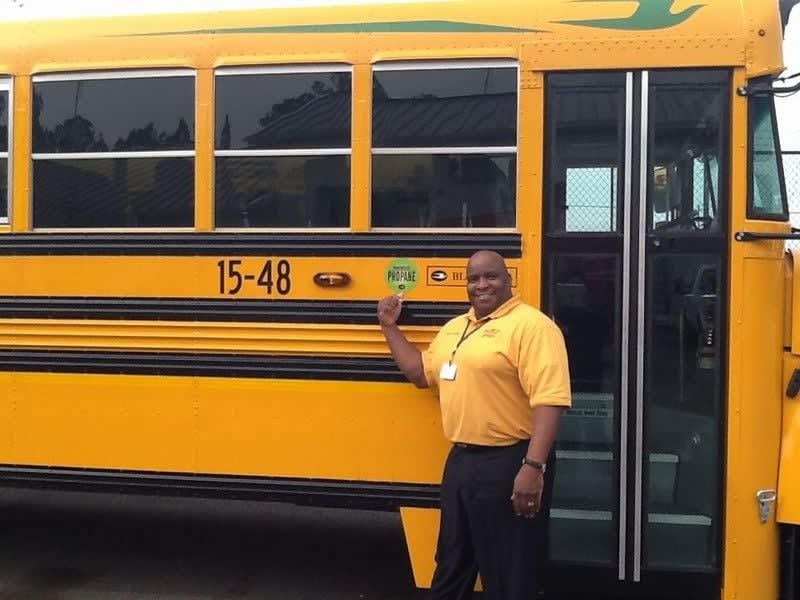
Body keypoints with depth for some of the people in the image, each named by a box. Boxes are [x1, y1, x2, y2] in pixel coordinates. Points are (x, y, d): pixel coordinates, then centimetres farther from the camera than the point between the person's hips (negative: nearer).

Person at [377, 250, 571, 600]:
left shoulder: (531, 326, -13)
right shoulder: (453, 328, 14)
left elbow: (550, 400, -21)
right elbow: (421, 373, 28)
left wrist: (533, 466, -29)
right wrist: (390, 327, 21)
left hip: (508, 464, -8)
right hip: (460, 460, 8)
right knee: (451, 566, 22)